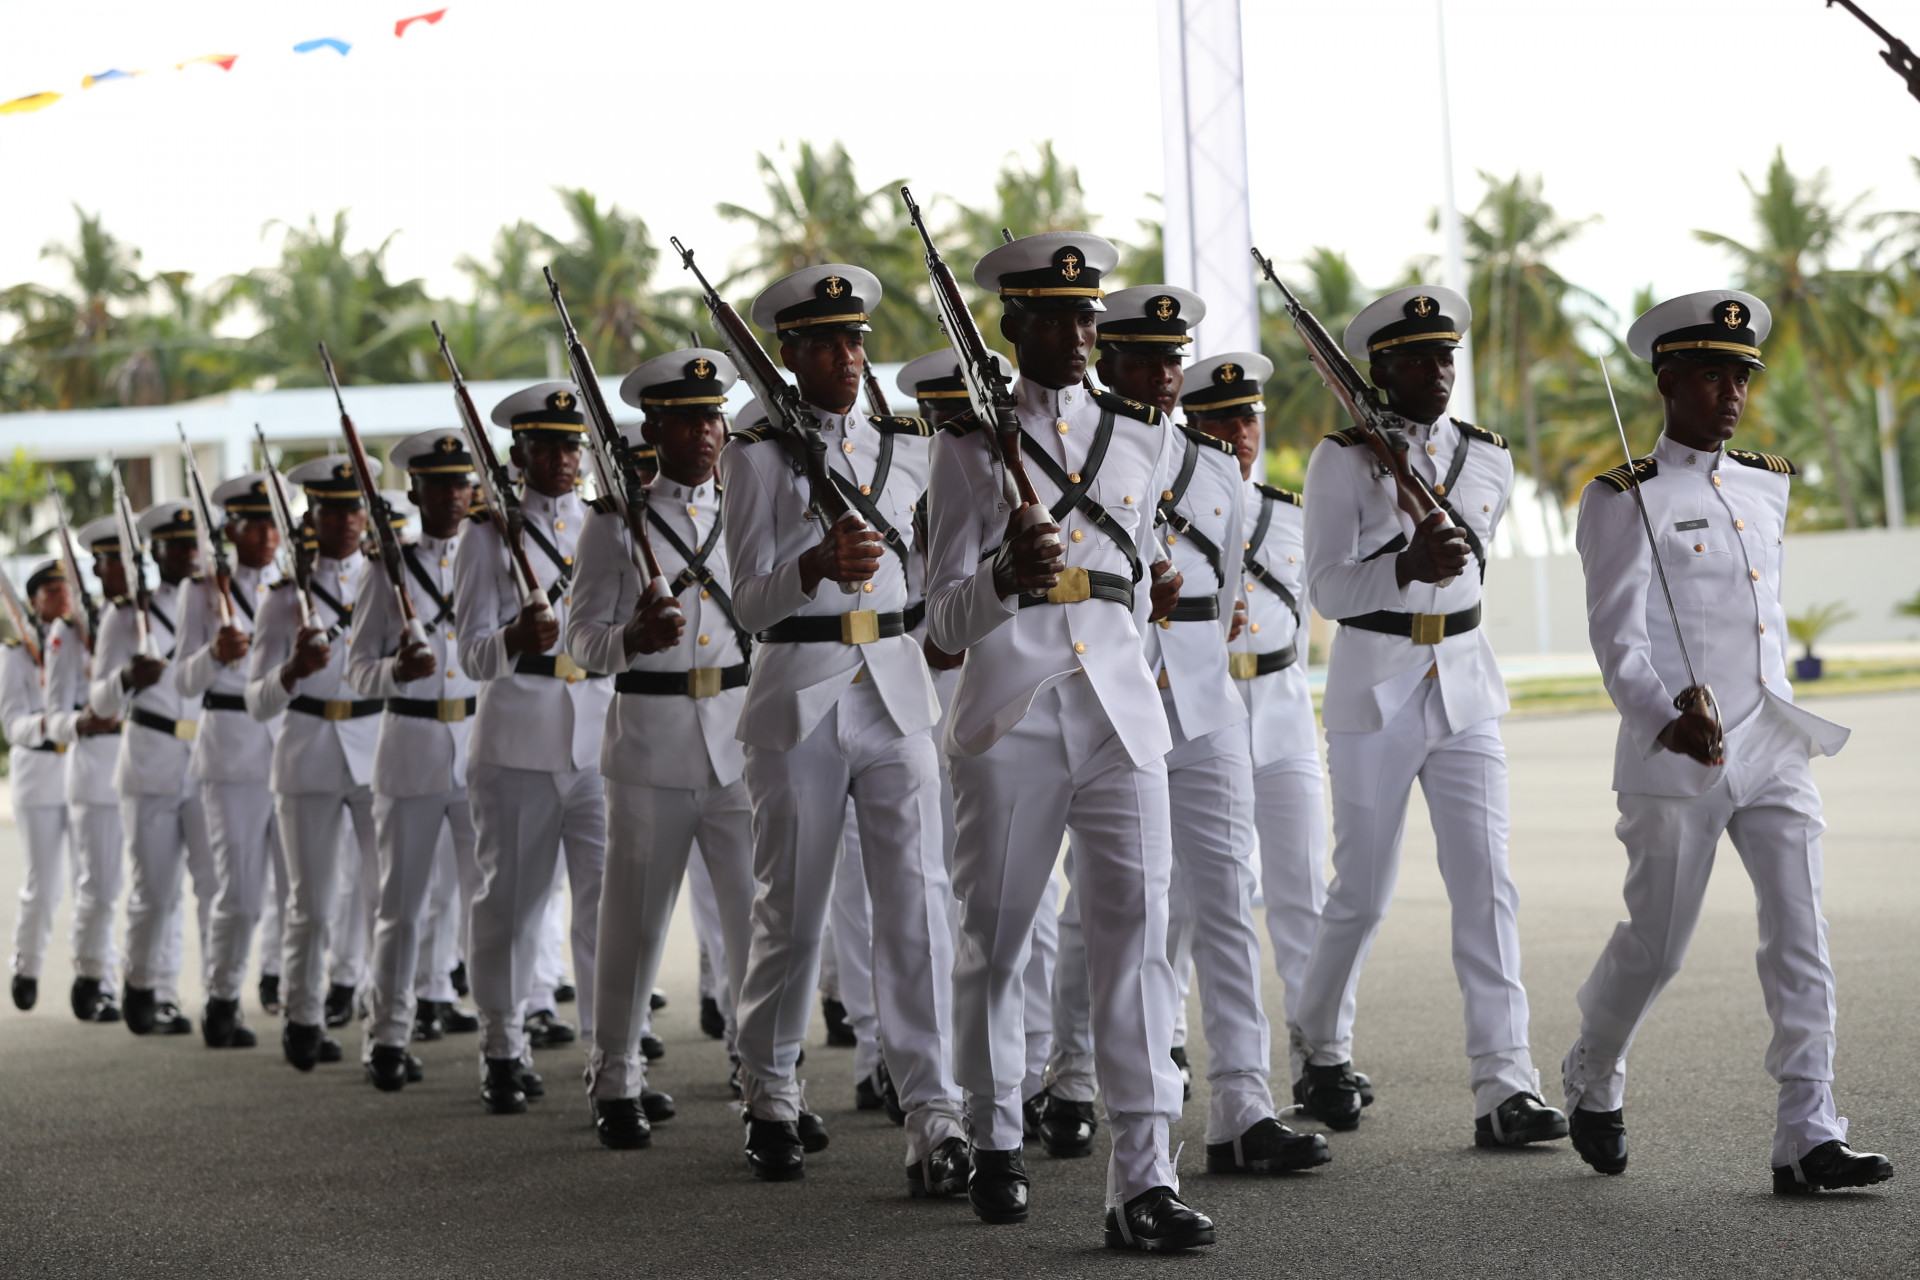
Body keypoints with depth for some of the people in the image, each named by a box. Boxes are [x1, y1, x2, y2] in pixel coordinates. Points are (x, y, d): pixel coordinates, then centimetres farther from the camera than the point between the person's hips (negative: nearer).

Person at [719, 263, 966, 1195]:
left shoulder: (904, 447, 11)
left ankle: (933, 1116, -11)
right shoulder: (759, 456, -1)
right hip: (800, 698, -3)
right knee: (792, 910, 6)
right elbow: (750, 602, -9)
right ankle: (769, 1099, 25)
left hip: (896, 695, 3)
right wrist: (816, 566, -25)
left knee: (915, 900, -8)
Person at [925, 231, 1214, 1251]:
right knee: (996, 937, 6)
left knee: (1136, 927, -9)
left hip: (1120, 707, 2)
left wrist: (1154, 592, 12)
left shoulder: (1142, 438, 14)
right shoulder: (970, 445, 4)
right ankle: (995, 1144, 25)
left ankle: (1142, 1179, -12)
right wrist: (1006, 576, -18)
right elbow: (944, 621, -2)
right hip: (1009, 717, -2)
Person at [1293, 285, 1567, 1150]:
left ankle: (1504, 1088, -10)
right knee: (1362, 892, 6)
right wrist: (1408, 568, -27)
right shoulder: (1342, 461, -6)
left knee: (1486, 885, -8)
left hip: (1465, 688, 3)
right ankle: (1321, 1047, 31)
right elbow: (1327, 587, -13)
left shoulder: (1489, 460, 7)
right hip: (1372, 695, -3)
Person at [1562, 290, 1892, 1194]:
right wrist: (1669, 720, -28)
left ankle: (1808, 1141, -7)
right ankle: (1591, 1081, 30)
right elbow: (1618, 640, -12)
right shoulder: (1626, 500, -5)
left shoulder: (1767, 486, 14)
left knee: (1800, 938, -7)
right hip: (1677, 758, -5)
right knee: (1655, 945, 3)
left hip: (1773, 753, 5)